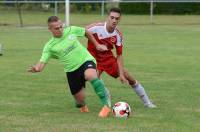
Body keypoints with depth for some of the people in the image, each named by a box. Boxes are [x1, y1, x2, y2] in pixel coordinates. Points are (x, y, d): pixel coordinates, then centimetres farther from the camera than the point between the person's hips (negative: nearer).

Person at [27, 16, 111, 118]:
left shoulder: (71, 30, -4)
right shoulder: (49, 46, -7)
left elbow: (86, 33, 14)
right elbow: (42, 62, -15)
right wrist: (36, 68, -38)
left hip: (86, 60, -2)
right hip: (72, 70, 2)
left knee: (90, 75, -38)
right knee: (80, 99, 3)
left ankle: (106, 104, -27)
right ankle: (82, 106, 46)